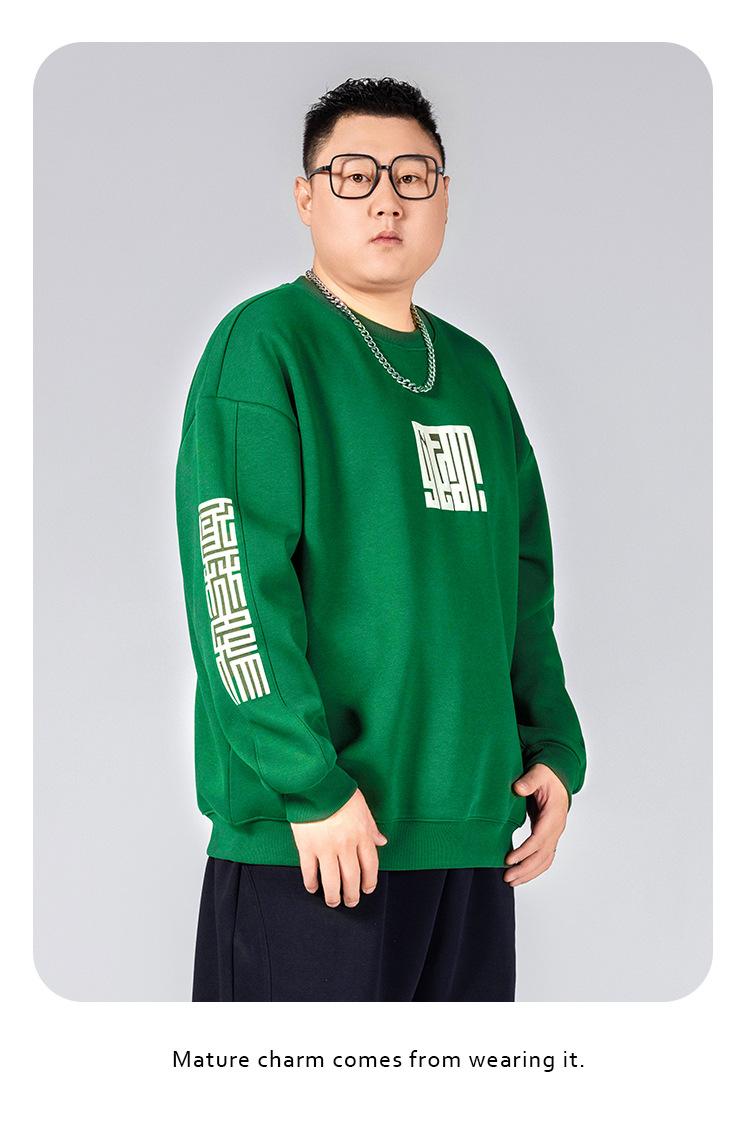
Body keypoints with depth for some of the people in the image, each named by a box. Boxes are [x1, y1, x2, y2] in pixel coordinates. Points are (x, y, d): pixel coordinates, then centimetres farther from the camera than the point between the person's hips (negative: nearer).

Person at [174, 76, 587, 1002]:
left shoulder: (472, 370, 16)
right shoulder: (263, 344, -5)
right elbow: (234, 582, -14)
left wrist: (553, 750, 10)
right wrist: (308, 784, -19)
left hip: (472, 824, 7)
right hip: (305, 835, -6)